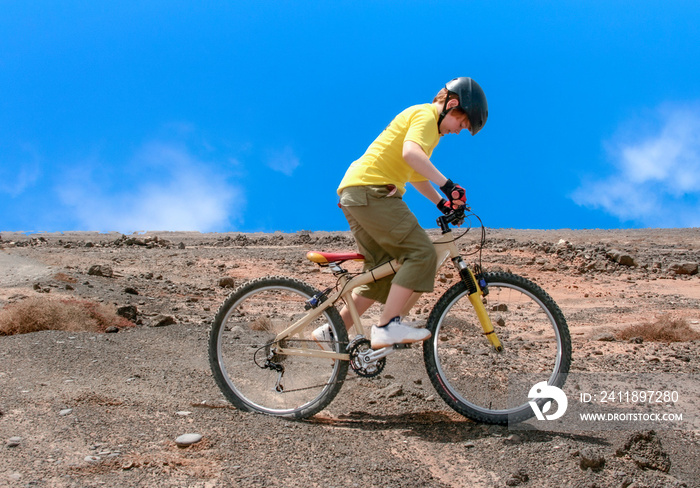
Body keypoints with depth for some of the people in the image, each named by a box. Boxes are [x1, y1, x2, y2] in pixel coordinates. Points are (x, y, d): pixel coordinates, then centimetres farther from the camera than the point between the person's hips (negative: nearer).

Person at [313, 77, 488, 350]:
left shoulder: (425, 121, 28)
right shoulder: (426, 115, -4)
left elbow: (415, 175, 32)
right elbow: (410, 152, -24)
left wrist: (443, 204, 22)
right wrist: (447, 184, -28)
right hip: (372, 191, -10)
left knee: (384, 273, 9)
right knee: (421, 254, -15)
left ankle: (332, 331, 11)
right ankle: (388, 327, -18)